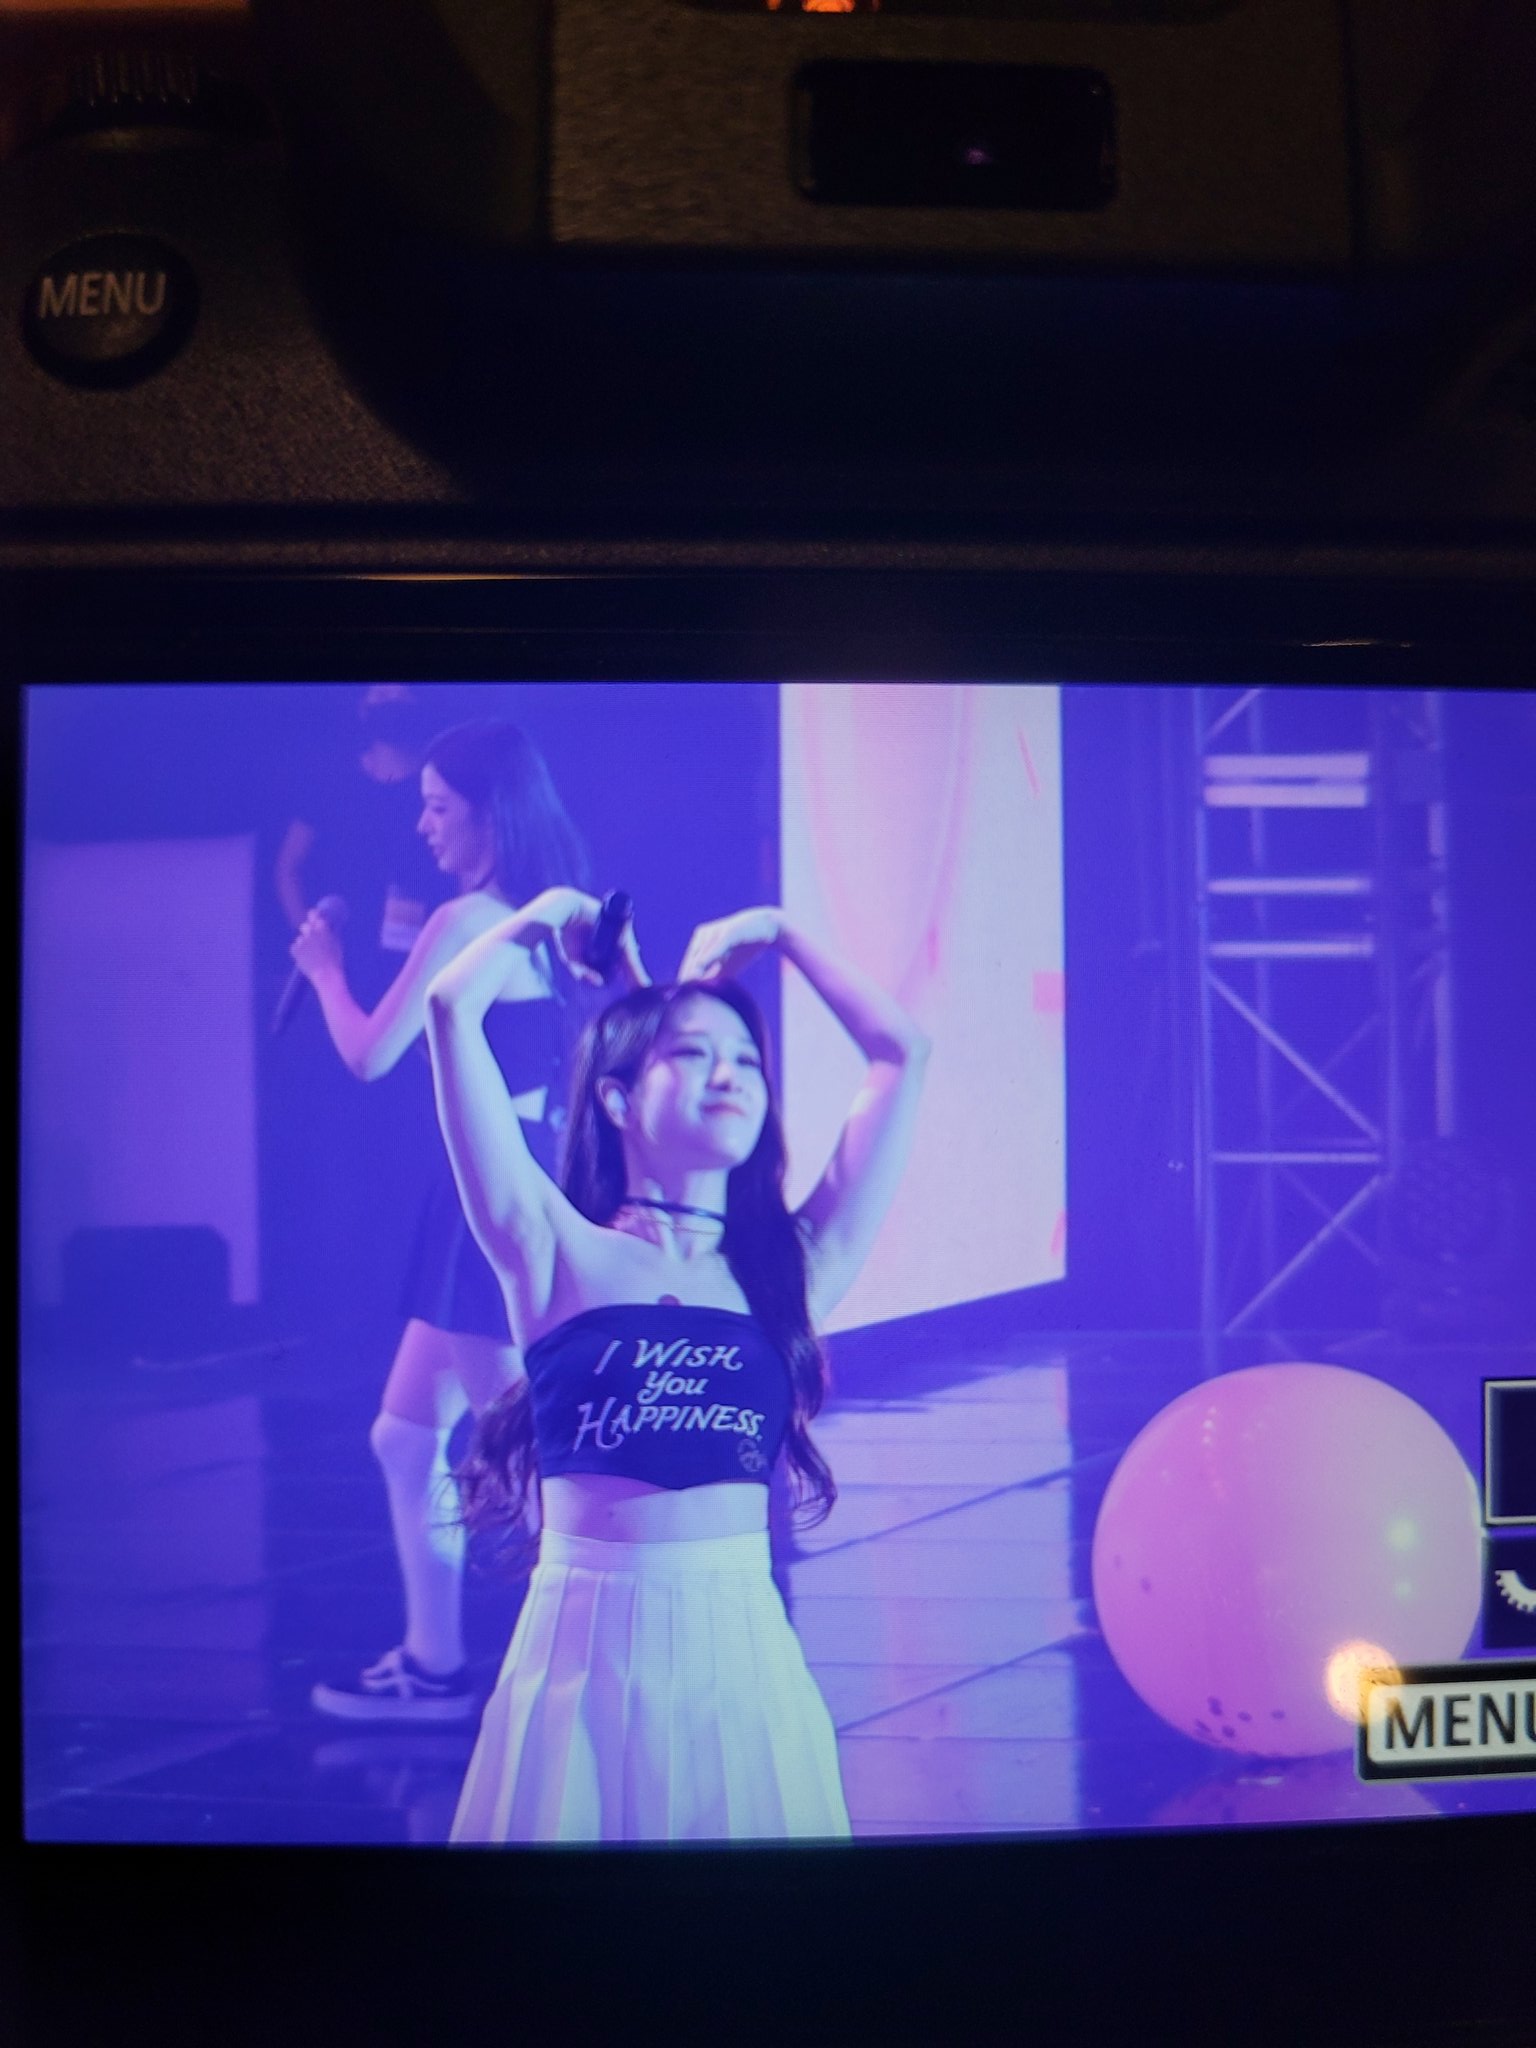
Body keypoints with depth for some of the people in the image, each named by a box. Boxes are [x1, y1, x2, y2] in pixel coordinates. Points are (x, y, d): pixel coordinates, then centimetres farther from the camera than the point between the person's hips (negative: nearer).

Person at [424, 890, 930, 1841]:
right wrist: (550, 913, 10)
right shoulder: (560, 1256, -2)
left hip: (744, 1653, 2)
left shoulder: (789, 1269, 4)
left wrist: (775, 932, 16)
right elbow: (453, 1008, -7)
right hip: (586, 1651, -2)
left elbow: (901, 1051, 7)